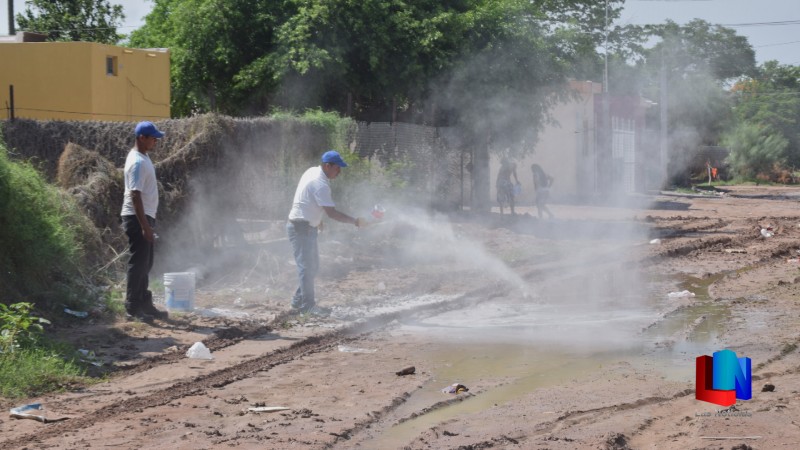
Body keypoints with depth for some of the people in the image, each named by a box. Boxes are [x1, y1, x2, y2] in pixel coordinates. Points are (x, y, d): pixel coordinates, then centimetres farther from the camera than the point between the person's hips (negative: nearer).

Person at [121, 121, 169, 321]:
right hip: (137, 218, -10)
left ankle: (145, 305, 21)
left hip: (144, 217, 10)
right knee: (138, 263, -6)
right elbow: (135, 195, -23)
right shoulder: (138, 162, -18)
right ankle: (133, 308, -3)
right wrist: (145, 226, -25)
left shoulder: (142, 158, 14)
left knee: (145, 264, 14)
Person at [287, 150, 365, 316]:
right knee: (307, 267, -6)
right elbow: (332, 213, -25)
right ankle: (308, 306, -3)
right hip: (301, 228, -10)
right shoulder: (320, 184, -22)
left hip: (307, 227, 10)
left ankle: (298, 302, 20)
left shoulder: (312, 172, 8)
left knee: (312, 265, 15)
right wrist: (355, 221, -22)